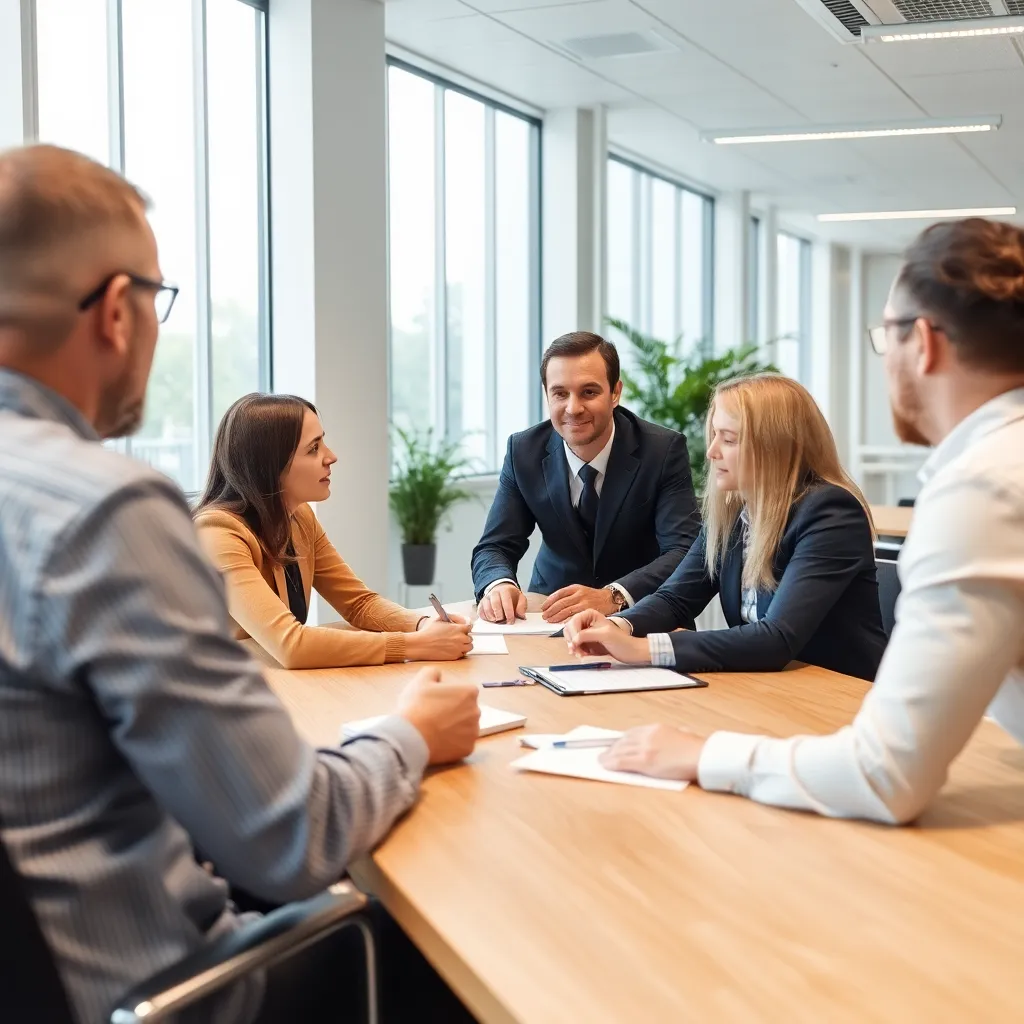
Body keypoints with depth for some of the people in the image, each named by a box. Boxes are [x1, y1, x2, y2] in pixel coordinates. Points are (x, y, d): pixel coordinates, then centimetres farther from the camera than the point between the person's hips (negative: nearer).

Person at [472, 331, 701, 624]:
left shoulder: (664, 450, -12)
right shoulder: (524, 451, -5)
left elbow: (685, 552, -20)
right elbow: (494, 547, -5)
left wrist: (612, 597, -37)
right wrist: (499, 585, -29)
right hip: (553, 614, 2)